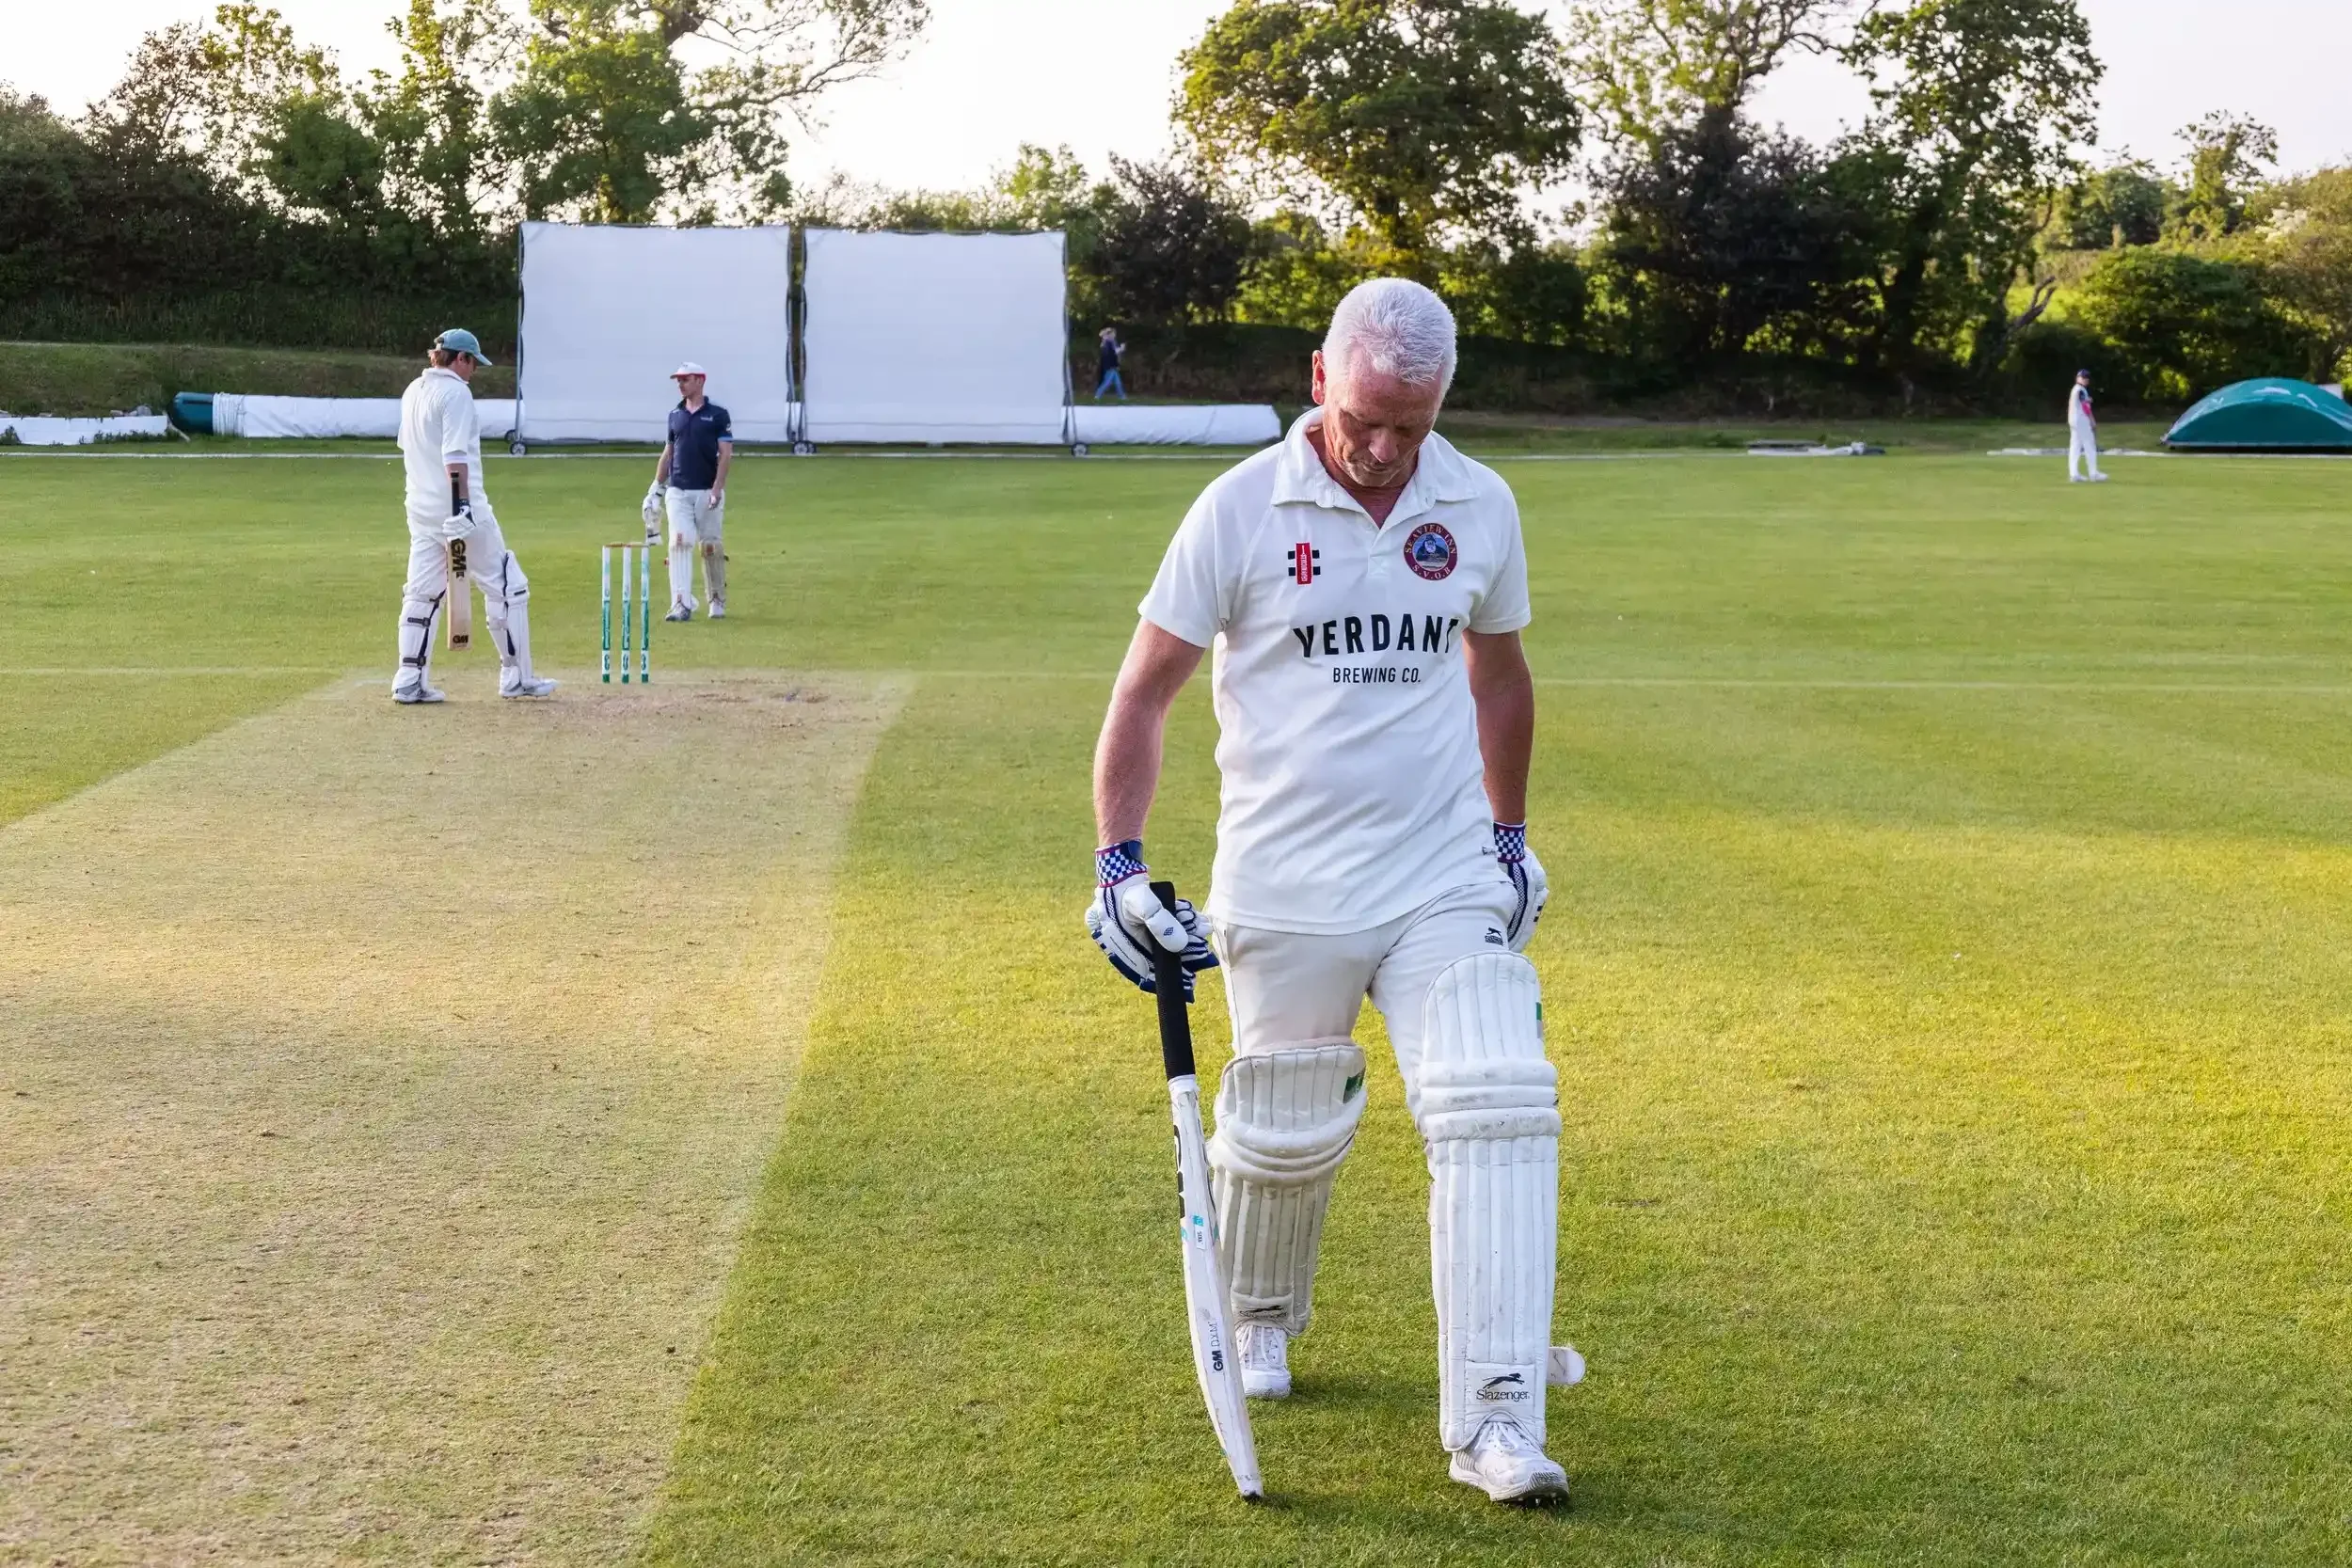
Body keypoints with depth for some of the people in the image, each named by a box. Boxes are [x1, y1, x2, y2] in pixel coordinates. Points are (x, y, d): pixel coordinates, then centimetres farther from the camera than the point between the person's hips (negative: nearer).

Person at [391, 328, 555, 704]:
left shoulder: (412, 391, 14)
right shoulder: (455, 392, -12)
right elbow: (455, 456, -21)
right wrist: (461, 506, -25)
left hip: (421, 510, 8)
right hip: (457, 504, -8)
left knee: (423, 592, 8)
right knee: (506, 586, 2)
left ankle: (409, 682, 1)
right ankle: (516, 677, 5)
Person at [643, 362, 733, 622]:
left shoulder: (717, 415, 0)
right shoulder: (675, 415, 13)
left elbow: (726, 454, -5)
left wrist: (717, 488, -15)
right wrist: (656, 486, 14)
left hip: (707, 491, -3)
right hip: (677, 491, 3)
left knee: (711, 547, 3)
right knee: (680, 542, -11)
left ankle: (718, 601, 20)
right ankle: (682, 605, -17)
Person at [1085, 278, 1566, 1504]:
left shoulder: (1480, 509, 2)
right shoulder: (1241, 509, -8)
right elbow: (1144, 691, -4)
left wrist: (1509, 834, 22)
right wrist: (1118, 866, -12)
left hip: (1447, 880, 2)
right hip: (1284, 890, -2)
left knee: (1498, 1111, -13)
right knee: (1283, 1137, 10)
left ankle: (1494, 1418, -11)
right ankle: (1260, 1321, 41)